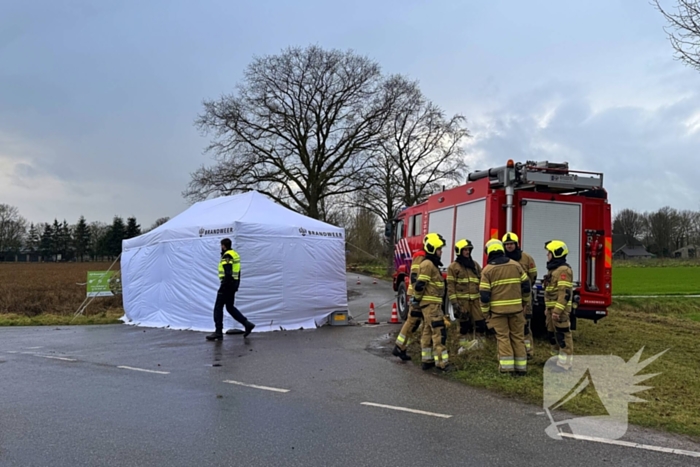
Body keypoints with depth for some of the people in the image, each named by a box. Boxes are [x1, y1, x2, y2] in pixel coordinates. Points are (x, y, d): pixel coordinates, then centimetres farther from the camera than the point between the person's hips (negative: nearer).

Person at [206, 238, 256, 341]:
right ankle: (247, 324, 11)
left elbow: (228, 274, -23)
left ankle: (218, 332, 2)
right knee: (230, 307, 17)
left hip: (227, 285, -9)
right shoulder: (235, 254, 15)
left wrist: (223, 287, -21)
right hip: (234, 284, 9)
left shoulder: (227, 256, -15)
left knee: (218, 308, 0)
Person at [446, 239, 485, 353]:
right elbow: (450, 286, -4)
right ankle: (464, 345, 15)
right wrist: (454, 302, -11)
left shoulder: (475, 264, 15)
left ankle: (480, 344, 11)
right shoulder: (453, 266, 0)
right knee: (465, 324, 3)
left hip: (476, 299, 4)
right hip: (462, 300, -4)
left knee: (480, 322, -2)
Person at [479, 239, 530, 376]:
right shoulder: (515, 265, 2)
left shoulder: (487, 270, -5)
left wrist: (485, 311, 2)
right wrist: (524, 301, 20)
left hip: (498, 308, -2)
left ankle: (507, 366, 3)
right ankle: (520, 367, 13)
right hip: (516, 307, 2)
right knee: (517, 336, 10)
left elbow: (484, 293, -8)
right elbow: (526, 284, 6)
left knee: (503, 337, 6)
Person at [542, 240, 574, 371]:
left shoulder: (563, 270, -16)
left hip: (560, 309, -11)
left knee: (563, 335, -6)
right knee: (552, 333, 17)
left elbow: (565, 293, -23)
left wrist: (557, 310, -26)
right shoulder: (553, 269, 17)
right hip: (552, 308, 11)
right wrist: (547, 308, 22)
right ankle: (556, 358, 29)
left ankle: (565, 363, 0)